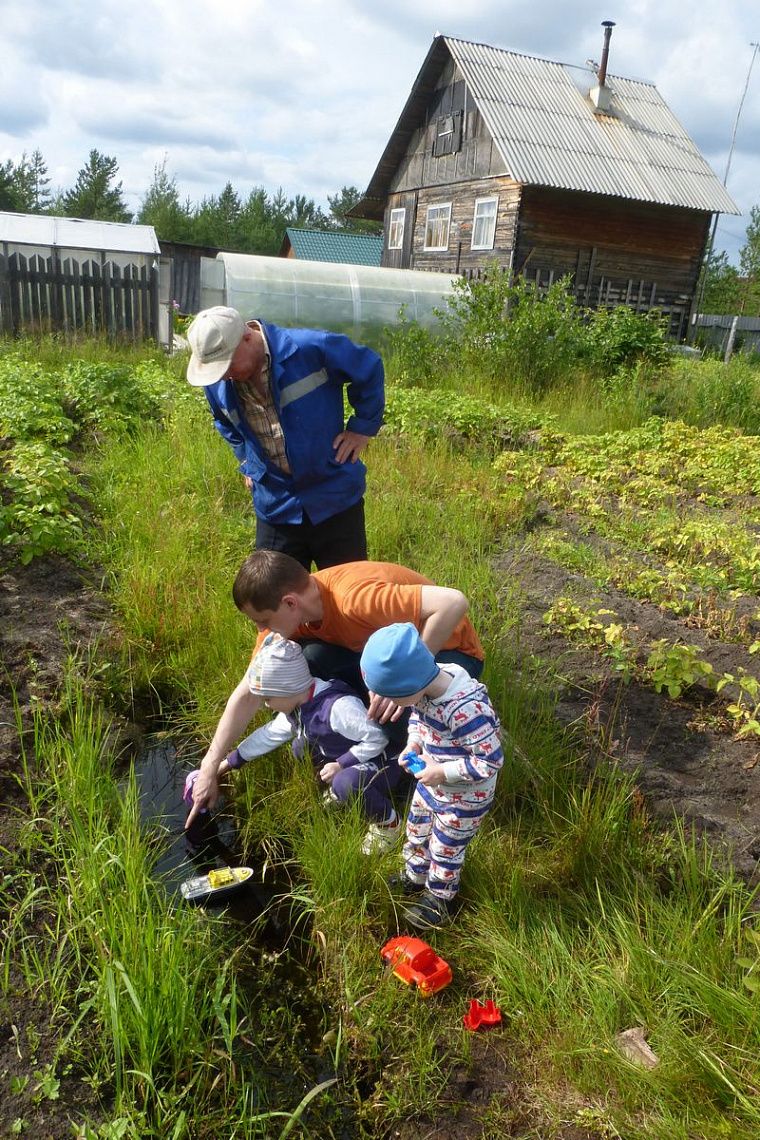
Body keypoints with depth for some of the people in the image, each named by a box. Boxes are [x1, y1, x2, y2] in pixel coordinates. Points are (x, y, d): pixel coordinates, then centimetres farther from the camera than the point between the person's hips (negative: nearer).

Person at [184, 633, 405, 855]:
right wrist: (227, 763, 11)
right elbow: (268, 734, 8)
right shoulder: (297, 706, -4)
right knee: (301, 747, 1)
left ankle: (388, 822, -10)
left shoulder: (338, 706, -33)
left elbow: (376, 739, -30)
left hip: (382, 764, -8)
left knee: (346, 782, -37)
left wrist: (341, 764, -26)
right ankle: (339, 790, 14)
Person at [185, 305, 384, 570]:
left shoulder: (311, 348, -19)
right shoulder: (217, 384, -4)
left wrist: (363, 427, -5)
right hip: (275, 506, 4)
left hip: (335, 497, -3)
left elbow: (370, 368, -3)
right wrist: (247, 463, 10)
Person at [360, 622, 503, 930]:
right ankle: (414, 877, 55)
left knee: (445, 849, 17)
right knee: (416, 832, 27)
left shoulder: (466, 710, -41)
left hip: (463, 798, -7)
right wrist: (413, 743, -11)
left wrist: (443, 772, -30)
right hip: (431, 784, 7)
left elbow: (490, 762, -32)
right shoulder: (425, 685, -17)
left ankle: (439, 899, 44)